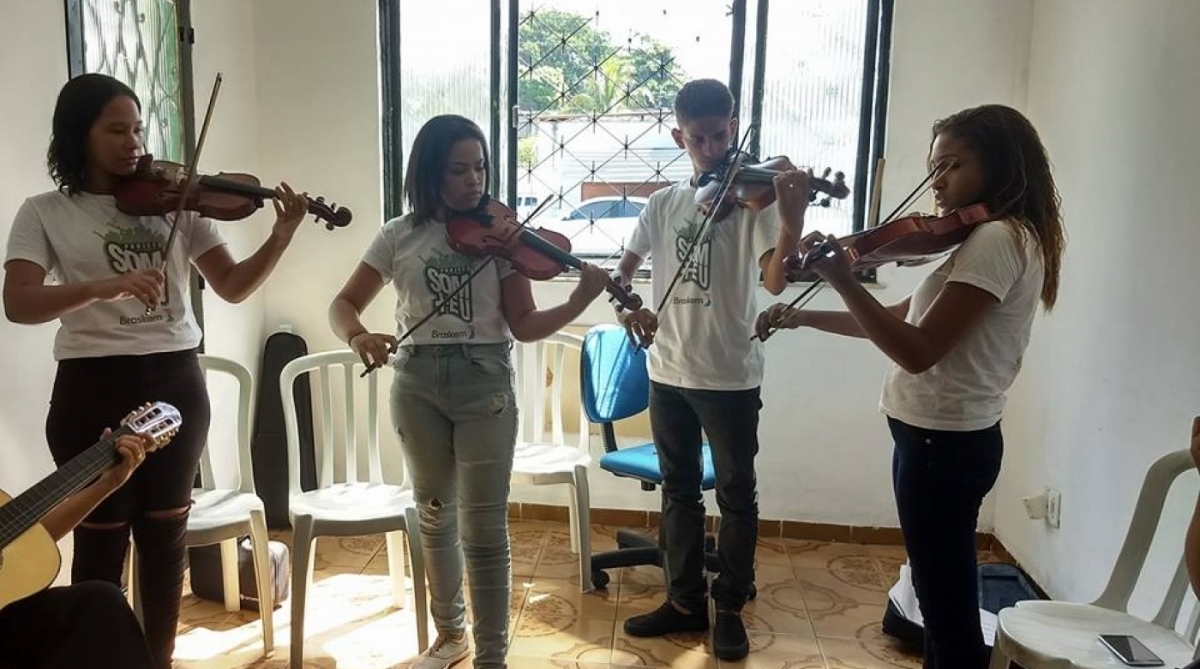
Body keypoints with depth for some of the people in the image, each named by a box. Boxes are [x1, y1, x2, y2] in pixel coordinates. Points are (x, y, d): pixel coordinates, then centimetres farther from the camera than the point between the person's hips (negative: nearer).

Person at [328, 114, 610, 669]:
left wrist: (580, 301, -23)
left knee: (483, 528, -4)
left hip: (484, 382, -2)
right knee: (435, 516, 16)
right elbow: (343, 304, 5)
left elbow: (524, 325, -6)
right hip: (418, 384, 3)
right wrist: (358, 336, -18)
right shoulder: (400, 236, 3)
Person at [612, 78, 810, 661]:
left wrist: (793, 222, -39)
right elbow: (625, 267, 13)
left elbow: (775, 280, -21)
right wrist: (627, 306, -8)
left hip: (731, 376, -4)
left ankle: (730, 609, 24)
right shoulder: (663, 204, 6)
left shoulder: (755, 198, -7)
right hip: (668, 372, 4)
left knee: (736, 494, 7)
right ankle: (685, 601, 29)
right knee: (679, 491, 14)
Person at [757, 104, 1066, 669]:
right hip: (947, 437, 10)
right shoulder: (997, 239, 14)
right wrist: (804, 318, 10)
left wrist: (842, 280, -26)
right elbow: (902, 319, 16)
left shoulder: (996, 240, -19)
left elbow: (919, 350, -26)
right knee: (944, 599, 22)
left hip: (943, 443, -10)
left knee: (949, 606, 3)